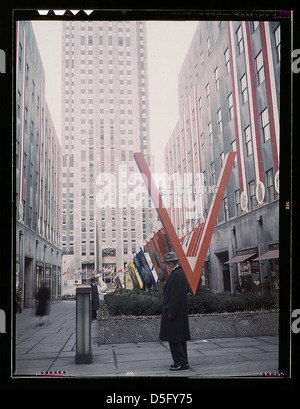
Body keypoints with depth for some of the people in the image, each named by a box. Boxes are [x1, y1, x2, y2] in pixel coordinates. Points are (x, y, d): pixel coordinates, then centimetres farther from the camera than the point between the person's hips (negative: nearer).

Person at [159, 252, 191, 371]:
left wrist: (171, 313, -20)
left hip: (173, 313, -11)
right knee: (180, 338, 15)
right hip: (181, 313, 11)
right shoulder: (180, 273, 14)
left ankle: (181, 363, 0)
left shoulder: (175, 275, -18)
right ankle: (183, 362, 22)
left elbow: (175, 296, -23)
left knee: (174, 339, -4)